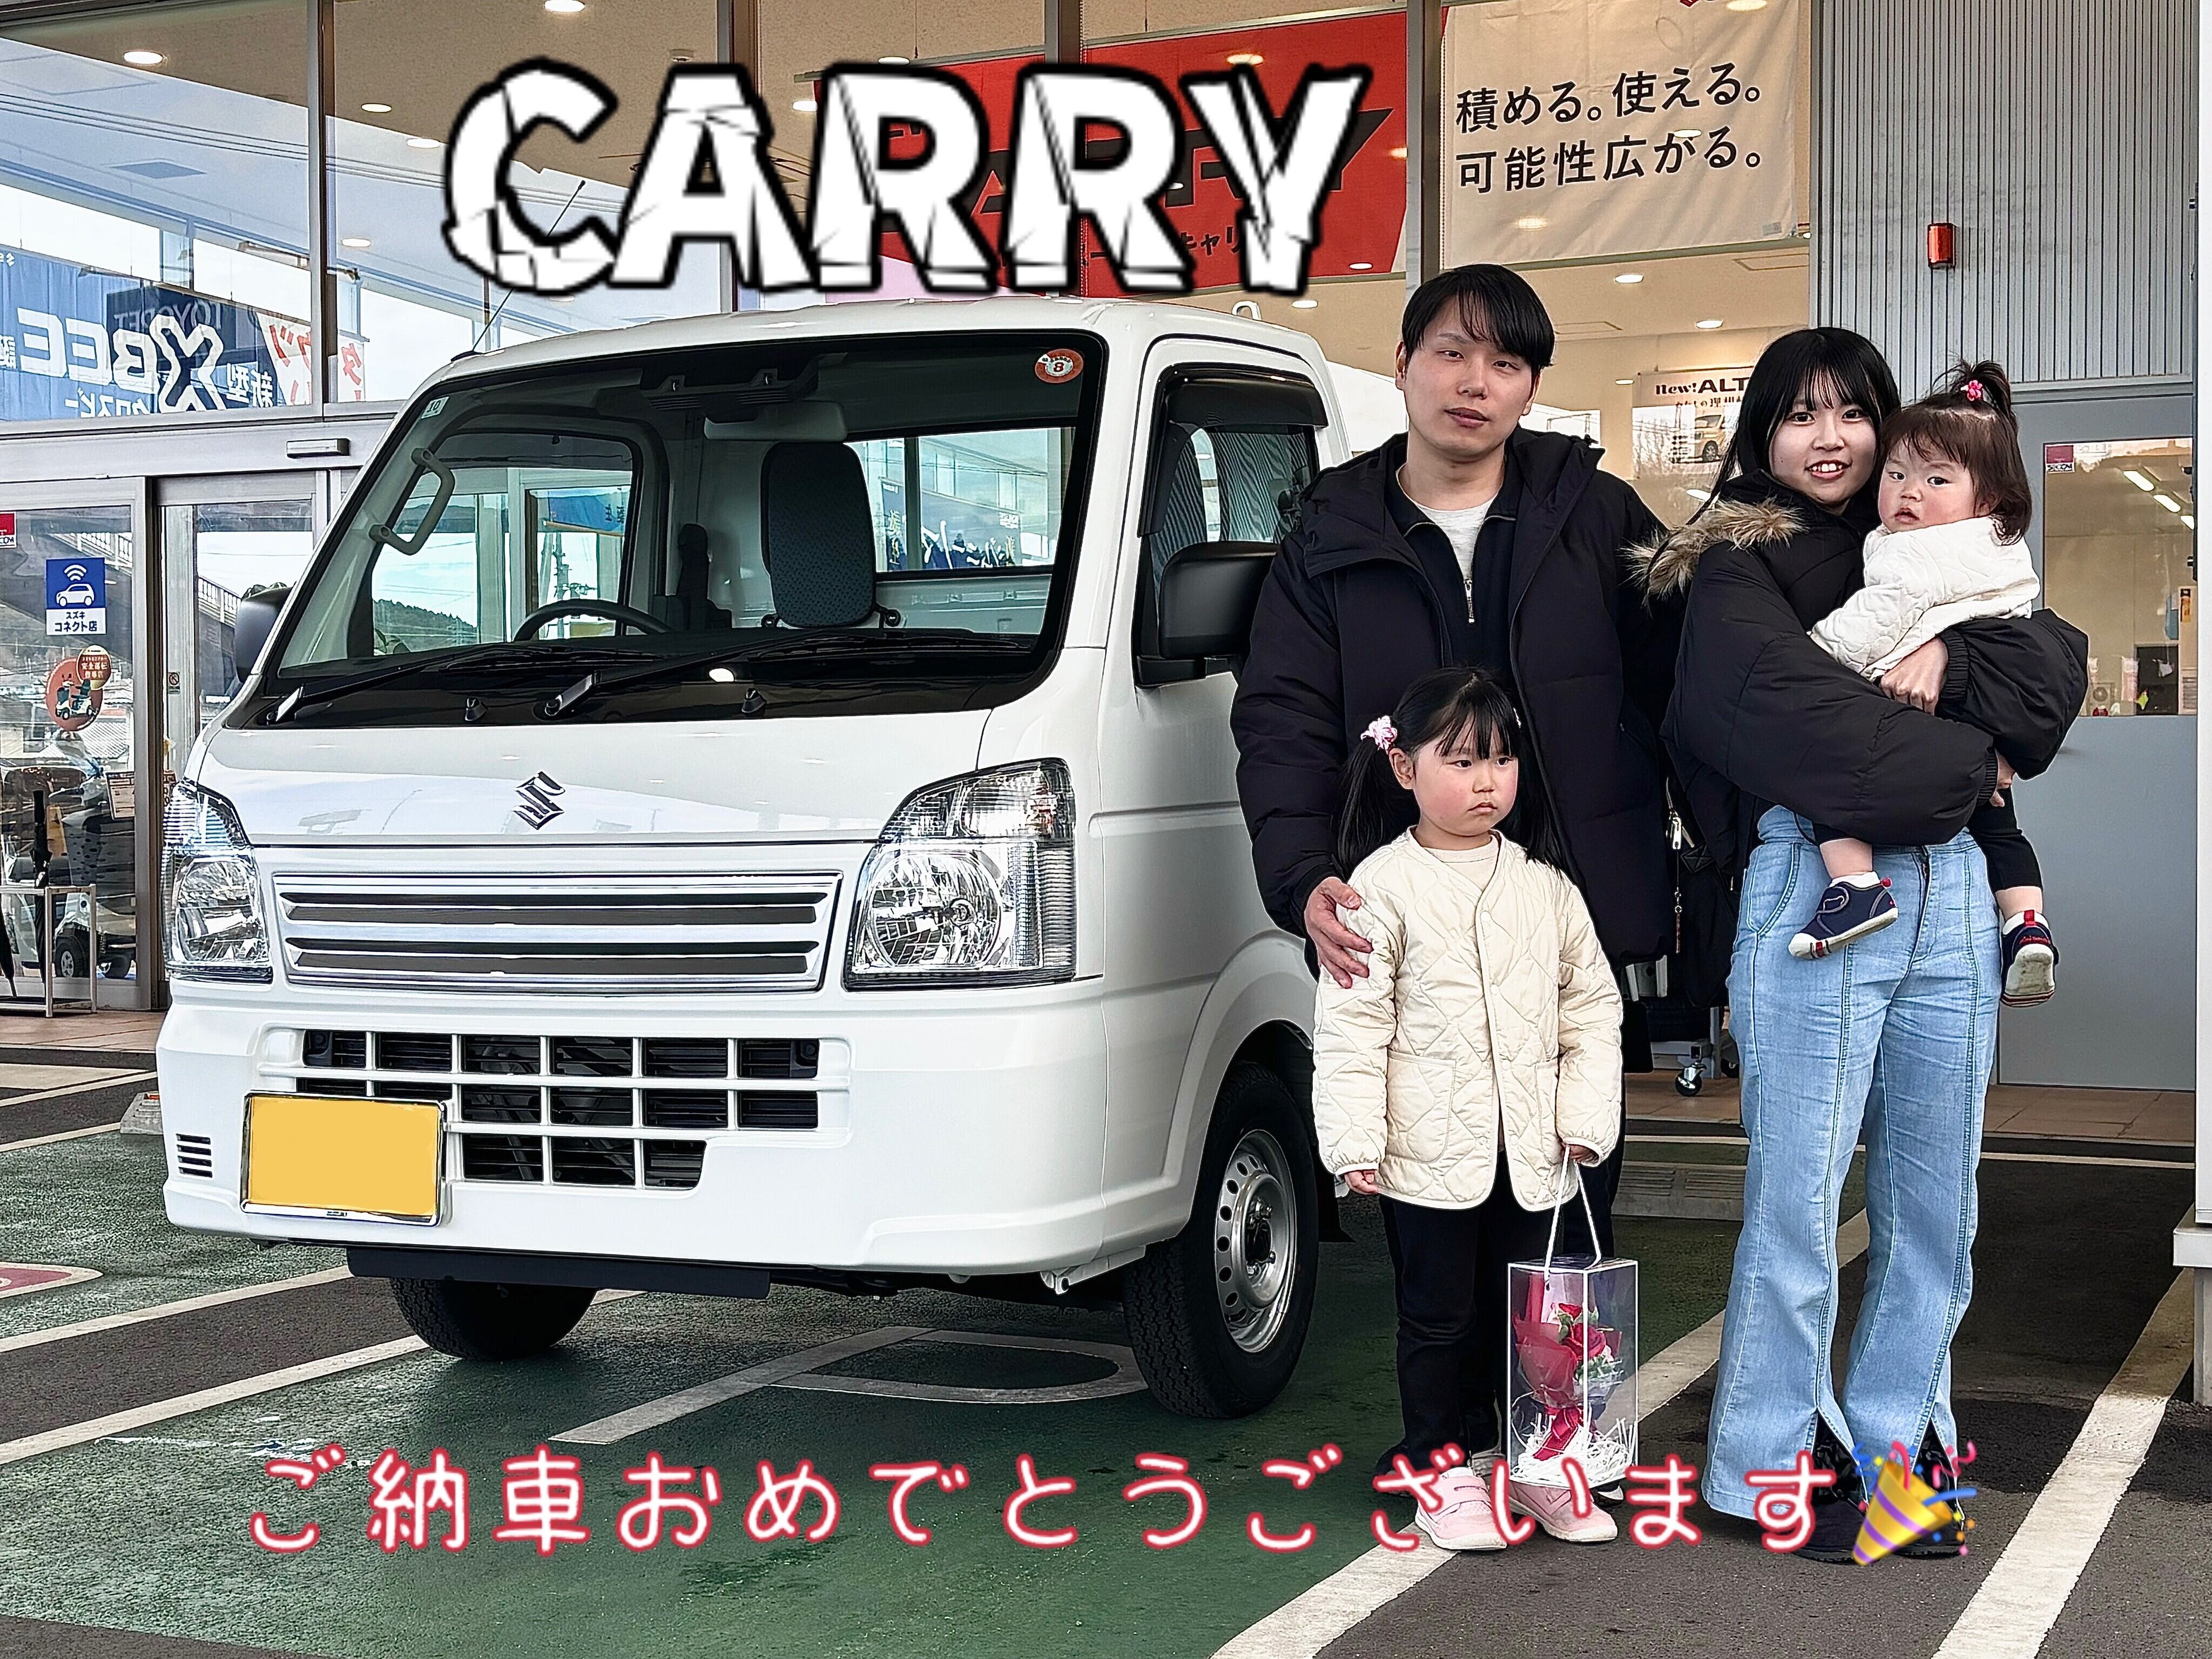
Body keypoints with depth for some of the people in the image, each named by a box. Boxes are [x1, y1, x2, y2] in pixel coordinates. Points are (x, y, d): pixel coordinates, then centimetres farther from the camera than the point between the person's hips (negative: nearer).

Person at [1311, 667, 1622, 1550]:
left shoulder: (1544, 883, 8)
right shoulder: (1383, 886, -5)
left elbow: (1592, 1006, 11)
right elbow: (1351, 1024, -8)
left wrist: (1587, 1115, 2)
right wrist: (1354, 1139, -14)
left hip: (1530, 1148, 4)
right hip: (1429, 1149, -4)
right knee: (1438, 1317, 6)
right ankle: (1444, 1471, 17)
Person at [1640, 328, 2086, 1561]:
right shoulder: (1737, 571, 4)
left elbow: (2063, 664, 7)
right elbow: (1797, 717, -13)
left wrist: (1952, 659, -11)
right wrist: (1962, 766, -5)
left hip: (1948, 892, 5)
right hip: (1812, 888, -5)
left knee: (1933, 1198, 8)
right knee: (1800, 1195, -3)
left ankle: (1897, 1446, 20)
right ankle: (1777, 1460, 9)